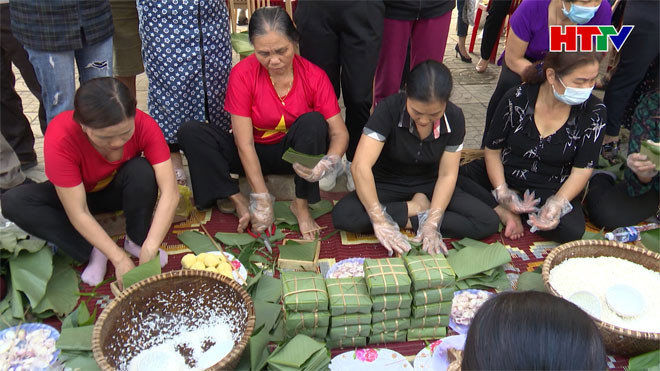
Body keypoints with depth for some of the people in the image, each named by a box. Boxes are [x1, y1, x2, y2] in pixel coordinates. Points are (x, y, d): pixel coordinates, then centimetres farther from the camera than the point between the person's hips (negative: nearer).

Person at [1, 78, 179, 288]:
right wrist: (119, 259, -37)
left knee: (142, 169, -33)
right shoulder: (60, 138, -35)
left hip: (119, 190, 0)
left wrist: (149, 249, -44)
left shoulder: (144, 125, -31)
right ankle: (93, 252, -18)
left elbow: (170, 192, -35)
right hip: (78, 193, 0)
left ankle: (136, 241, -11)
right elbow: (78, 213, -32)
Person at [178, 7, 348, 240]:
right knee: (190, 132, -21)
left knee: (312, 121, -32)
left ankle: (301, 205, -21)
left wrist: (328, 163, -38)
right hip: (253, 156, 0)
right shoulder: (243, 74, -19)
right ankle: (239, 202, -22)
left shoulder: (314, 76, -17)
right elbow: (244, 144, -21)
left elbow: (339, 133, -15)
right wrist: (262, 199, -25)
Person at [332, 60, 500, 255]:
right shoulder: (389, 109, -25)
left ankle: (411, 221, -12)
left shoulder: (454, 118, -14)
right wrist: (380, 222, -37)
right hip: (388, 185, -1)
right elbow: (361, 166, -31)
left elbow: (447, 175, -11)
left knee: (488, 223, -18)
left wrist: (432, 224, -26)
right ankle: (416, 208, -12)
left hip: (429, 186, 2)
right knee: (342, 216, -31)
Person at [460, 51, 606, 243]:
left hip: (551, 189, 0)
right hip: (503, 176, 0)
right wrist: (501, 192, -17)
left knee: (572, 231, -32)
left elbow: (582, 170, -9)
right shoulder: (517, 98, -12)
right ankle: (504, 213, -19)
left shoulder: (594, 111, -12)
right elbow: (492, 150, -3)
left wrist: (558, 203, -27)